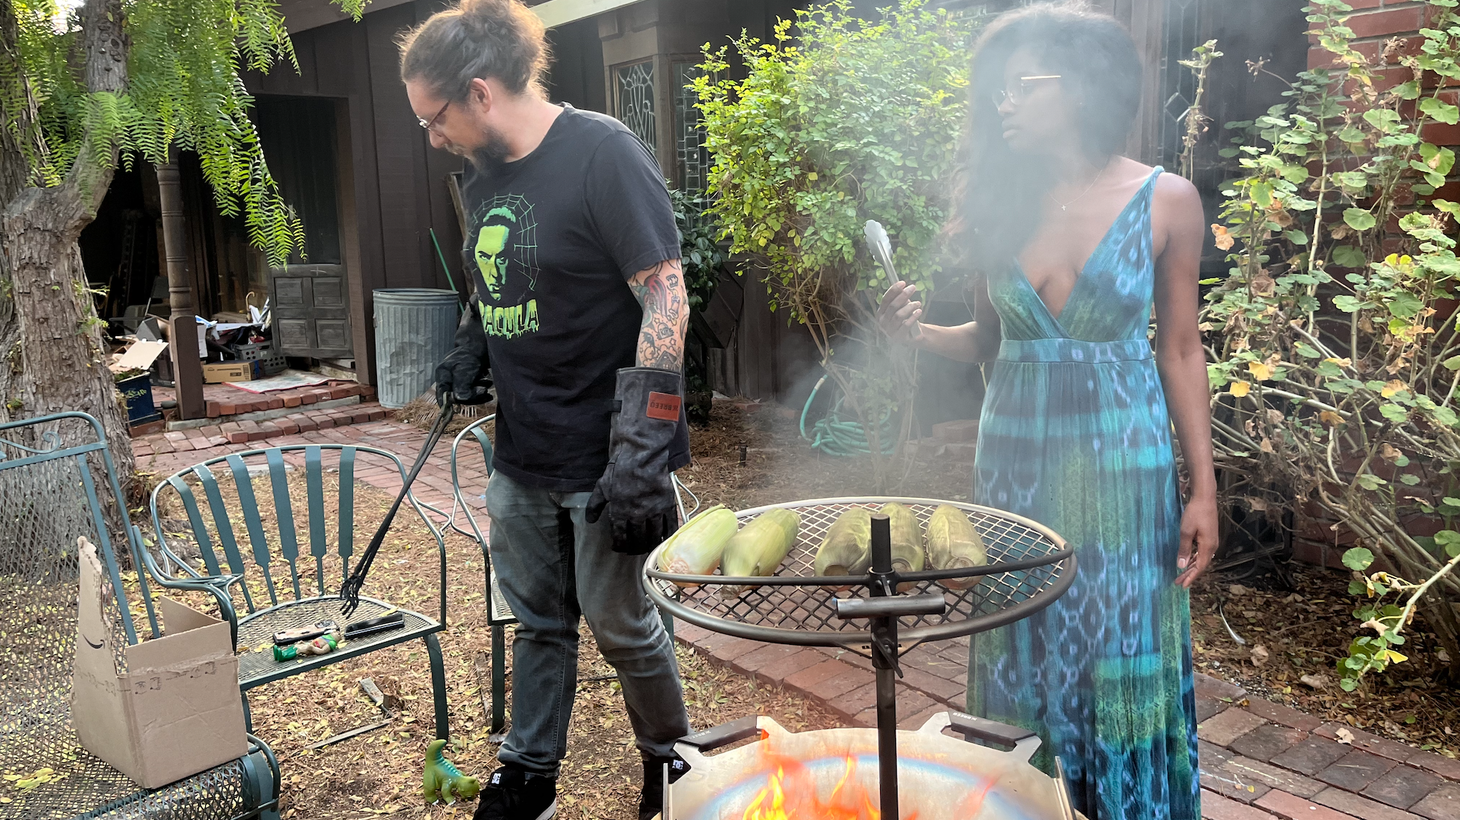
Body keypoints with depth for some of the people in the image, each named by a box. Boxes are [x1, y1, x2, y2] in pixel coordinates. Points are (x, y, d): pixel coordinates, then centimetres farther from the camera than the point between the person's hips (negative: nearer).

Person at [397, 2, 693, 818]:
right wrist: (470, 350, 4)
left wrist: (642, 452, -24)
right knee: (539, 622, 18)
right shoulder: (484, 179, 9)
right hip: (521, 456, 7)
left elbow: (666, 298, -19)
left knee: (620, 623, 8)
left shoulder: (603, 152, -14)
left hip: (601, 457, -7)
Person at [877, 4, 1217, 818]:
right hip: (1016, 463, 3)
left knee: (1123, 671, 6)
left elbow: (1181, 349, -1)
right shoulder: (999, 204, 1)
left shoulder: (1166, 201, -6)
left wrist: (1204, 491, -3)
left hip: (1122, 467, -2)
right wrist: (920, 331, -11)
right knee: (1024, 665, 12)